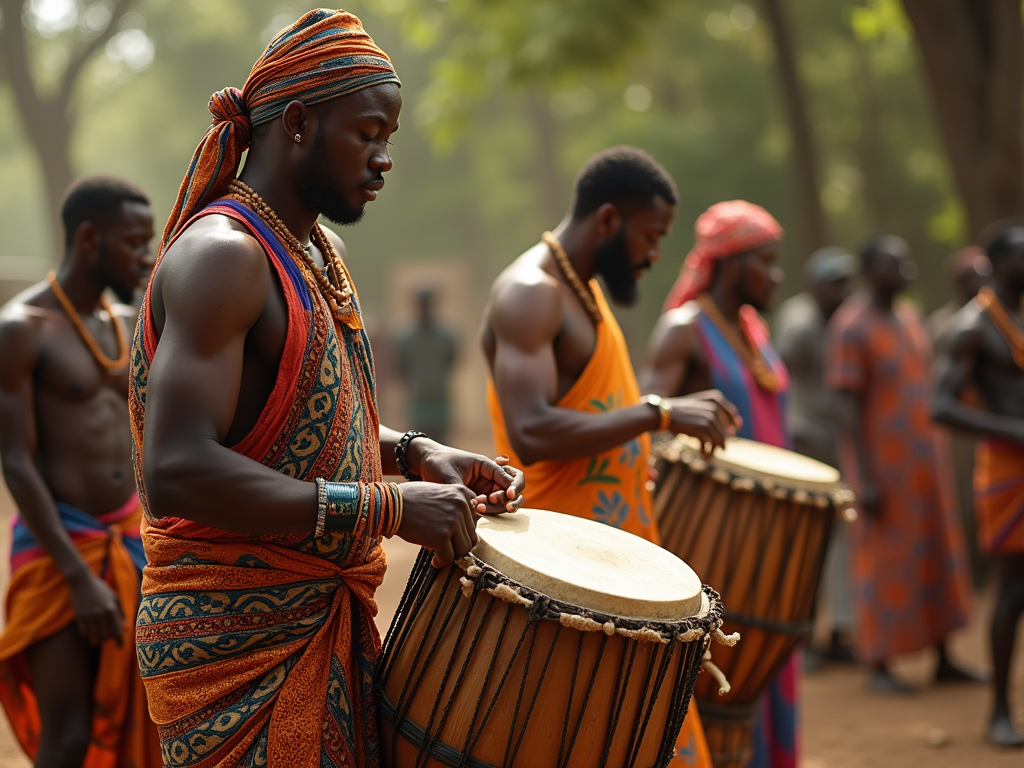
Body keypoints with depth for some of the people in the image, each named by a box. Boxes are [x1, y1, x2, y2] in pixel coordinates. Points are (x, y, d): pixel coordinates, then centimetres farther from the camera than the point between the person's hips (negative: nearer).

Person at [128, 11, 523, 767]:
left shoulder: (324, 251, 13)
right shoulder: (222, 254, -18)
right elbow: (177, 472, -28)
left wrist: (415, 454, 4)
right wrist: (391, 508, -26)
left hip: (329, 616, 9)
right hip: (238, 637, -9)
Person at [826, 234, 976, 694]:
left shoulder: (909, 316, 12)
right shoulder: (851, 327, -12)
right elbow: (848, 407, -15)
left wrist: (936, 458, 15)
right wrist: (864, 479, -19)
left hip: (925, 460, 8)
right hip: (883, 465, -8)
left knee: (938, 557, 10)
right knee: (884, 562, -2)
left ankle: (943, 660, 19)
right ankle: (880, 667, 8)